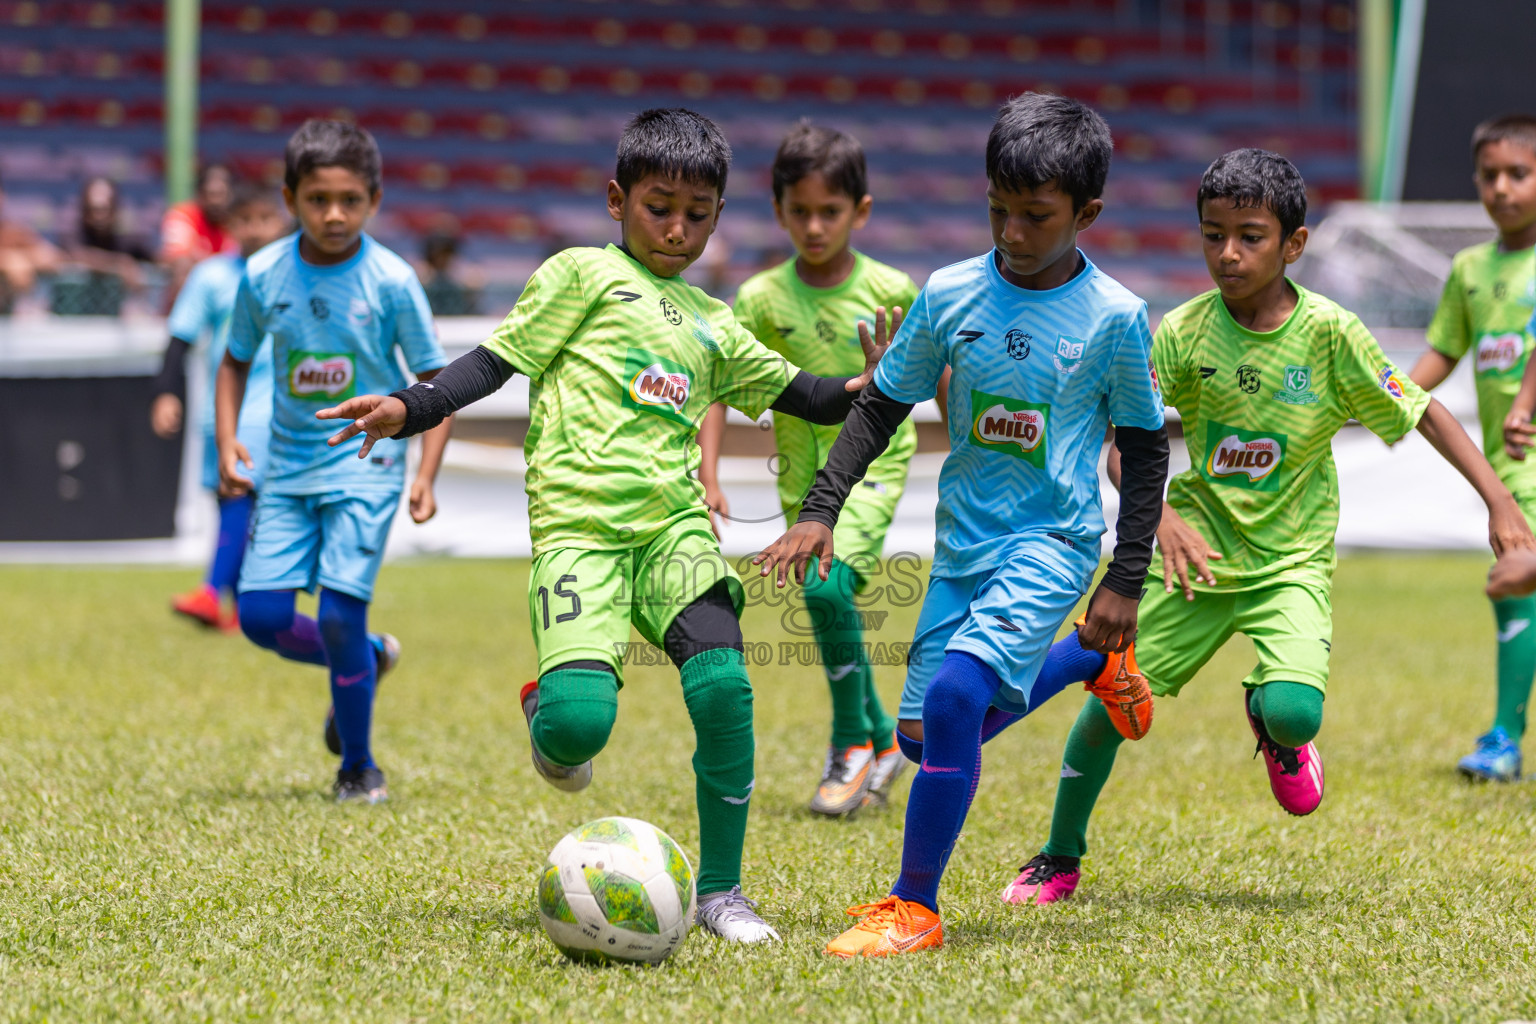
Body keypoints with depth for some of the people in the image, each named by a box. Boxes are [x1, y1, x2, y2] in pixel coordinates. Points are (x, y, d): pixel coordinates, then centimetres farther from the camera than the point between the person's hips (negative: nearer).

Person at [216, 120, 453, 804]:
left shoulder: (391, 281, -11)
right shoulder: (263, 275, -3)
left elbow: (434, 381, -4)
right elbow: (236, 361, 13)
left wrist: (426, 476, -13)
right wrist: (227, 443, -1)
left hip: (365, 460, -4)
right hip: (288, 464, 4)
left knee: (339, 614, -12)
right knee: (260, 614, -3)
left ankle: (358, 767, 7)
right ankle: (367, 660, 27)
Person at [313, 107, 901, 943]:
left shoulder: (712, 325, 24)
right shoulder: (584, 275, 9)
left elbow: (791, 390, 33)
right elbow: (499, 357, 4)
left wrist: (864, 390, 14)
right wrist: (408, 410, -9)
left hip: (673, 524, 4)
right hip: (579, 522, -4)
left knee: (723, 685, -19)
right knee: (580, 720, -23)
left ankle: (720, 890, -3)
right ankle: (550, 712, 18)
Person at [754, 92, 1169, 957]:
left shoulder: (1114, 317, -10)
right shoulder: (951, 295, -2)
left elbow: (1146, 448, 0)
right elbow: (880, 408, 8)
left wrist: (1126, 582, -3)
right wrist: (821, 511, -3)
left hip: (1053, 543, -5)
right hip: (964, 540, 5)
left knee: (954, 696, -26)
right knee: (926, 736, 11)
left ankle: (915, 908, -13)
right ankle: (1094, 662, 37)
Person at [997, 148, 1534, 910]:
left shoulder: (1328, 333, -11)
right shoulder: (1184, 331, -8)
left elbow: (1422, 413, -4)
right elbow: (1116, 438, -8)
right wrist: (1161, 516, -25)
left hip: (1291, 561, -2)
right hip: (1199, 550, 2)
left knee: (1294, 712, -24)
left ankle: (1275, 733, 18)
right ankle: (1060, 860, 19)